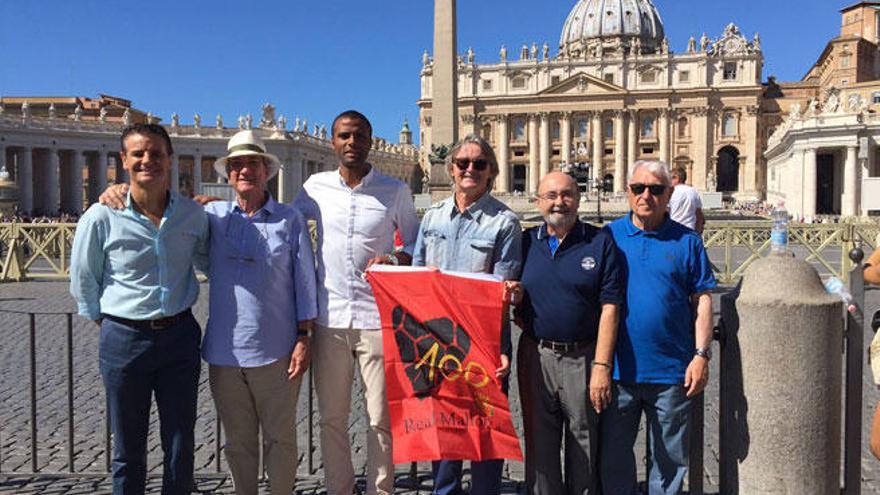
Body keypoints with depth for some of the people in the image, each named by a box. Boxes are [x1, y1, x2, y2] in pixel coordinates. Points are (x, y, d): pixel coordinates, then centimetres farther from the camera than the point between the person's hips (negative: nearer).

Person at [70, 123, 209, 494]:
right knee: (128, 450, 12)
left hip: (180, 335, 2)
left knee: (181, 448, 11)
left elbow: (208, 260, 17)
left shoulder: (193, 214, -1)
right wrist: (107, 324, 5)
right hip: (124, 339, -2)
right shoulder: (102, 217, -9)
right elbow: (82, 281, 3)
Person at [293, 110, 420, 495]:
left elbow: (416, 244, 9)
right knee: (331, 418, 12)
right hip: (329, 320, 2)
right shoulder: (316, 187, 5)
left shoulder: (395, 191, 1)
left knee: (382, 419, 5)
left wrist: (395, 260, -11)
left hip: (378, 319, -2)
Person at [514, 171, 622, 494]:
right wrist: (517, 311, -10)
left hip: (583, 358, -2)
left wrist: (601, 366, -13)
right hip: (536, 356, 3)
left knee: (585, 447, 10)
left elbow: (609, 308, -7)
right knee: (539, 445, 13)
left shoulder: (601, 242, -2)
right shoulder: (525, 242, 7)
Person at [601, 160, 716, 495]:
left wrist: (702, 355, -4)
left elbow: (702, 300, 3)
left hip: (671, 371, 0)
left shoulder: (686, 241, 3)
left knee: (670, 458, 13)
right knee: (613, 456, 11)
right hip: (618, 368, 0)